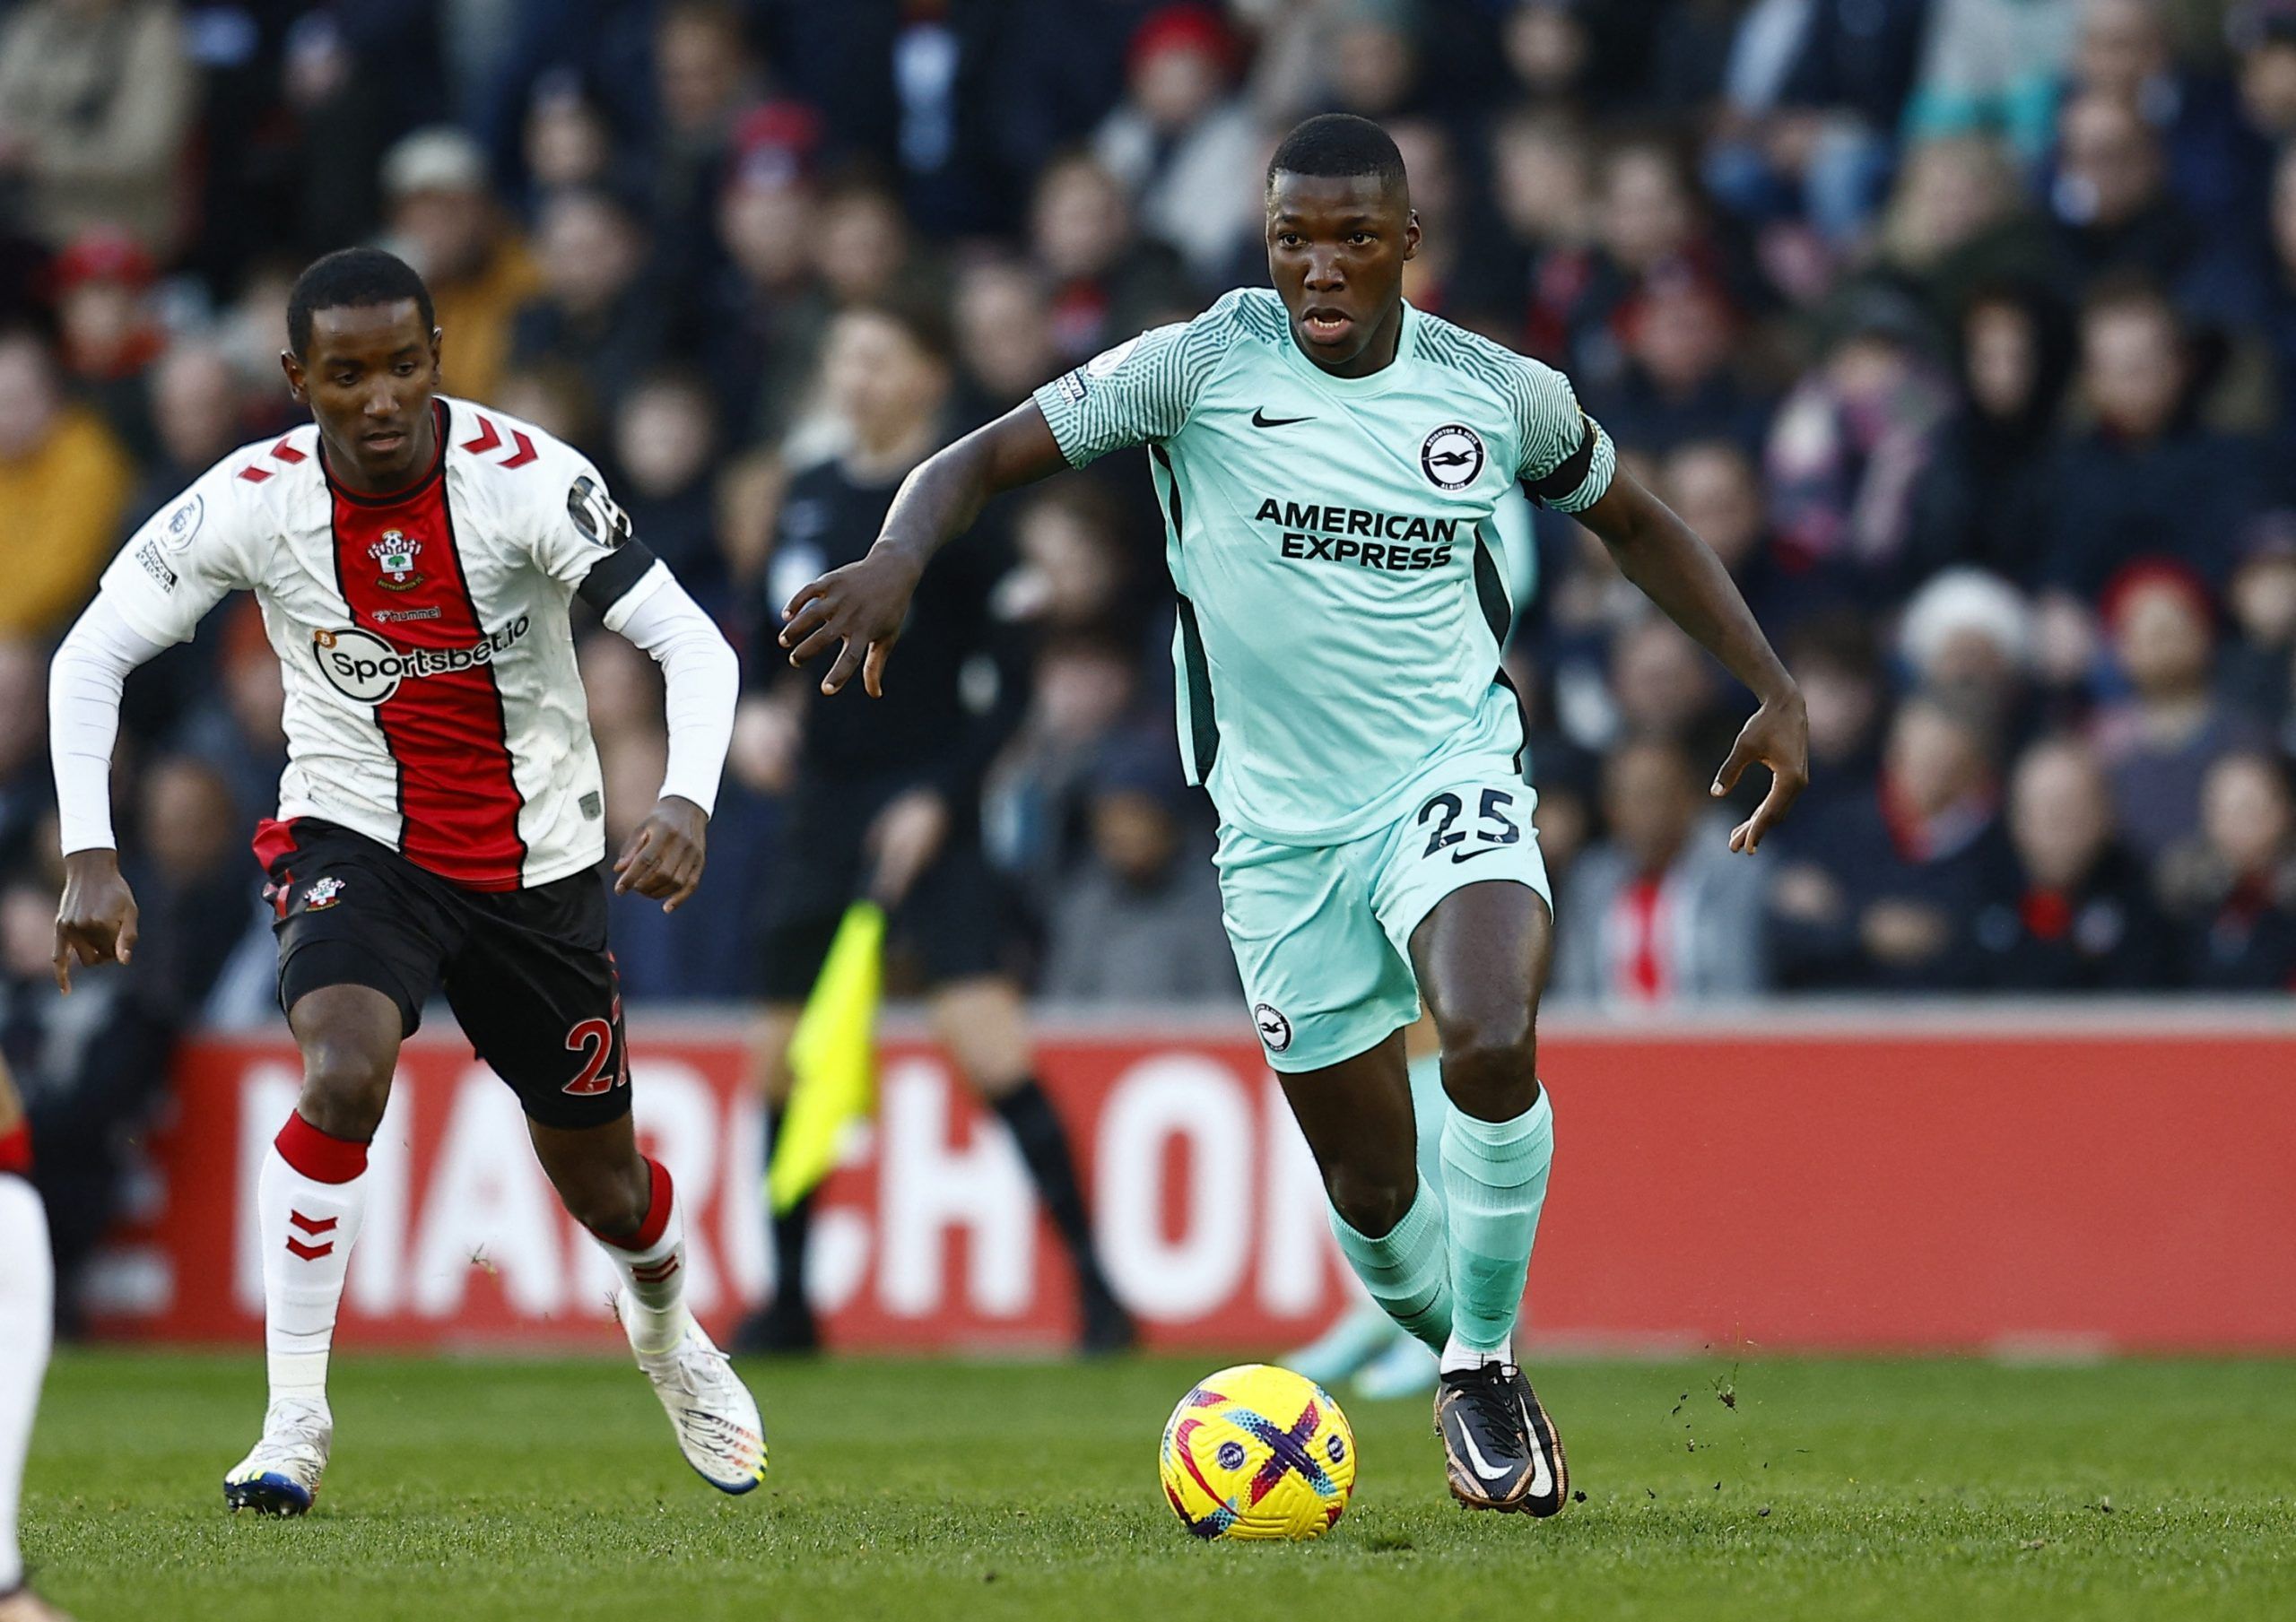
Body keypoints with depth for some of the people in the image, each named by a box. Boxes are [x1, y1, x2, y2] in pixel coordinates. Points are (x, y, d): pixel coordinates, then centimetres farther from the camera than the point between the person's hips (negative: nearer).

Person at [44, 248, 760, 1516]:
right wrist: (88, 854, -21)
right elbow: (90, 656, -9)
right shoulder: (254, 498, -17)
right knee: (344, 1071, -30)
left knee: (598, 1181, 11)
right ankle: (293, 1421, -20)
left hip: (536, 862, 1)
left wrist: (685, 804, -42)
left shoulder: (525, 479, -21)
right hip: (354, 836, 0)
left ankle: (666, 1328, 49)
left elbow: (693, 646, -24)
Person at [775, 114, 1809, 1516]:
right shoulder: (1203, 365, -8)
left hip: (1452, 770, -1)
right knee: (1372, 1190, 4)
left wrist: (1774, 688, 9)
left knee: (1492, 1044, -30)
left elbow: (1636, 521, 16)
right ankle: (1464, 1364, 35)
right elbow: (985, 460, -10)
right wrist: (898, 559, -31)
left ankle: (1489, 1362, -9)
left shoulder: (1499, 392, -2)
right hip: (1282, 822, 1)